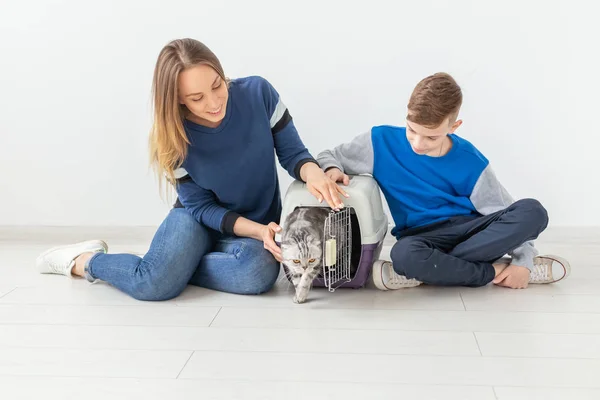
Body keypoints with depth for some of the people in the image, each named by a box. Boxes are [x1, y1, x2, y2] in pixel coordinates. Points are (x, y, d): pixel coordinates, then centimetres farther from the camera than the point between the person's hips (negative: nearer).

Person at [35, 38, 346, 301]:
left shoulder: (258, 92, -18)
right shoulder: (173, 140, -17)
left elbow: (292, 152, -9)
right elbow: (202, 207, -11)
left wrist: (314, 173, -33)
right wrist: (259, 231, -26)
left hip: (259, 225, 1)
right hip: (198, 219, -1)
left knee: (260, 272, -36)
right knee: (155, 284, -30)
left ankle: (174, 264, -9)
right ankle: (83, 261, 3)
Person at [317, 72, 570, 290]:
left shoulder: (470, 162, -9)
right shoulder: (382, 141, -10)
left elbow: (510, 215, -1)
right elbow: (329, 157, 2)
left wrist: (523, 260, -13)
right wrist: (333, 170, -21)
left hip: (469, 229, 2)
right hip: (422, 236, -2)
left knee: (533, 212, -27)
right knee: (405, 254, -41)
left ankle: (427, 271, -28)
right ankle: (496, 272, -20)